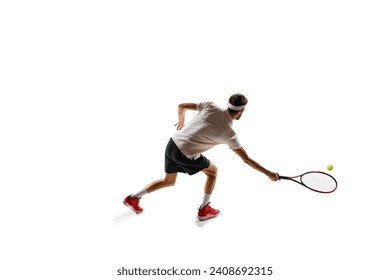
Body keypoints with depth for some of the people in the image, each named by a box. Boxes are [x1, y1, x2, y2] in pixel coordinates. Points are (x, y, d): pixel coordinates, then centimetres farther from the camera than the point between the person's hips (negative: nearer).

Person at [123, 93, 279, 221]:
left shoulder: (211, 106, -1)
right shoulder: (229, 133, -11)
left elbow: (182, 106, 7)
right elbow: (247, 159, -5)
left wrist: (181, 121, 28)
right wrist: (268, 173, 5)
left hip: (172, 143, 6)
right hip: (185, 156, -6)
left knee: (169, 181, 27)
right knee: (213, 171, 20)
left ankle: (133, 198, 33)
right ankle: (204, 210, 27)